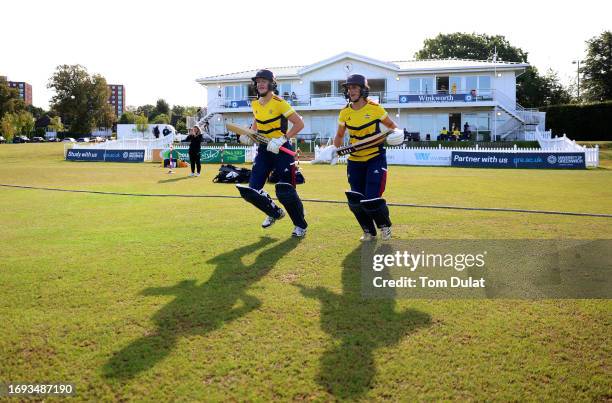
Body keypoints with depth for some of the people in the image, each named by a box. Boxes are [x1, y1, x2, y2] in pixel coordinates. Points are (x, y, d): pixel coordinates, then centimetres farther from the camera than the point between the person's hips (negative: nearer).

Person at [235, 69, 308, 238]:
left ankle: (301, 225, 15)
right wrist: (249, 135, 6)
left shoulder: (279, 103, -14)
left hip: (281, 150, -6)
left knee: (285, 192, -7)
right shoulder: (255, 104, 6)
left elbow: (299, 124, -16)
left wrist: (282, 139, -24)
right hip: (264, 149, 7)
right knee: (251, 191, 0)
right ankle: (275, 213, 26)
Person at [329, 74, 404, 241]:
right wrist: (335, 149, -5)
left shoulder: (375, 108, -8)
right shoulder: (345, 113, 2)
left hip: (375, 159, -4)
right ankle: (369, 232, 26)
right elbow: (339, 136, 13)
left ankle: (385, 226, 18)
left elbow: (391, 125, 4)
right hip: (355, 161, 4)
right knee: (355, 201, 1)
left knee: (371, 200, -13)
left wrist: (396, 133, -18)